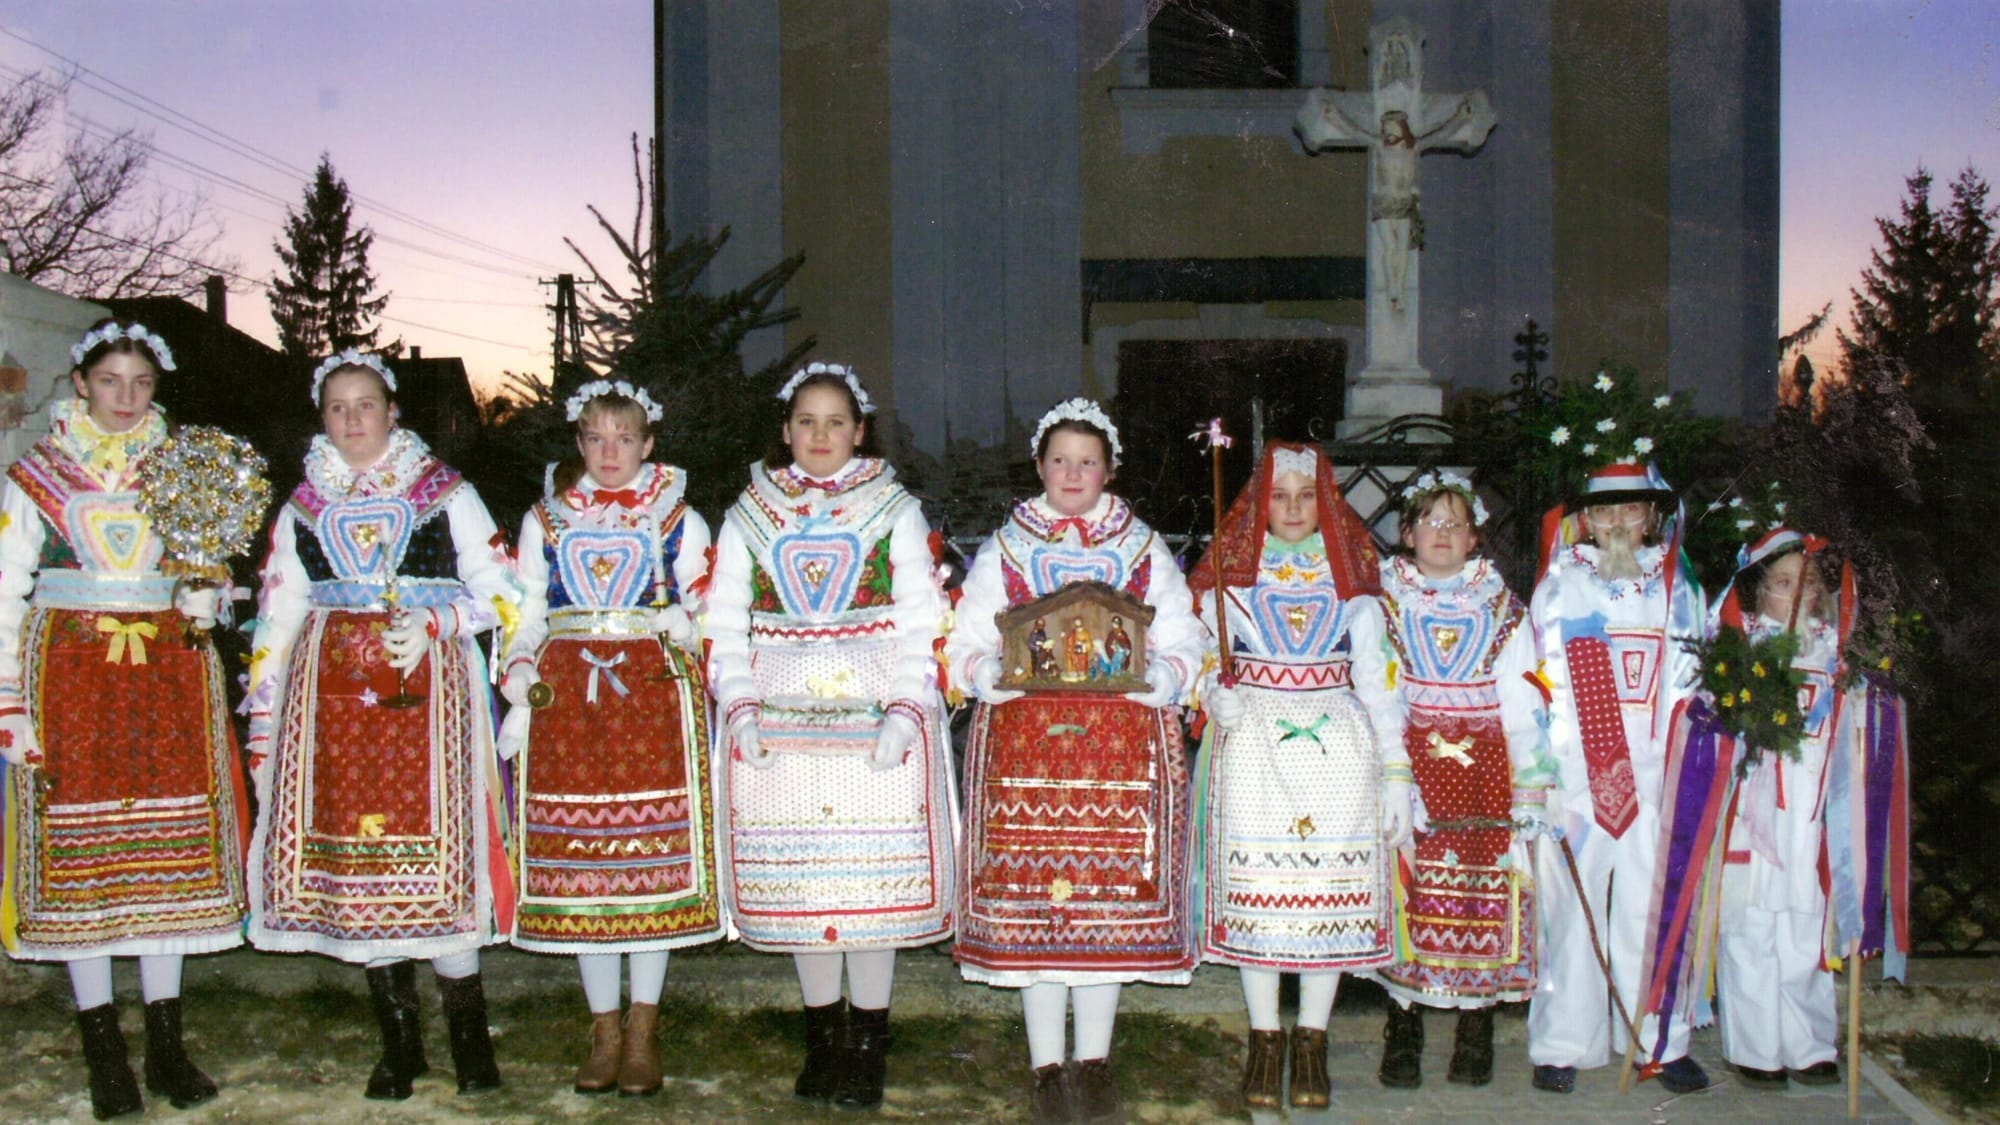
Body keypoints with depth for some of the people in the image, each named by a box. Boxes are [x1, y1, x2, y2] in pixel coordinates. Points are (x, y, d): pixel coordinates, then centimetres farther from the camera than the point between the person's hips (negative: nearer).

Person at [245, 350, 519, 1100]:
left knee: (436, 840, -11)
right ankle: (398, 1039, 8)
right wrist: (263, 716, 11)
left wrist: (433, 624, -10)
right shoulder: (302, 508, 18)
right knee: (349, 843, -2)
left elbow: (499, 589, 6)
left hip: (427, 688, -3)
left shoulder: (444, 493, 9)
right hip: (331, 694, 3)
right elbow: (277, 617, 17)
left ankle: (468, 1031, -1)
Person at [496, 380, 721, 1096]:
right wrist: (519, 689, 2)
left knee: (653, 858, -5)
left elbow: (705, 621, 10)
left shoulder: (680, 521, 12)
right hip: (566, 701, 2)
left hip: (654, 696, -2)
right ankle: (605, 1030, 10)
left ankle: (642, 1033, 4)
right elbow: (525, 619, 14)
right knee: (578, 861, 0)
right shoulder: (545, 521, 16)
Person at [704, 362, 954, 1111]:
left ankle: (869, 1042, 7)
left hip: (876, 716, -2)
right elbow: (725, 623, 10)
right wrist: (739, 706, -4)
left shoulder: (896, 512, 8)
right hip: (781, 716, 2)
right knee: (796, 877, 2)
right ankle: (823, 1036, 15)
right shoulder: (749, 516, 13)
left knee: (876, 873, -5)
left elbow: (921, 622, 1)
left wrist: (905, 711, -11)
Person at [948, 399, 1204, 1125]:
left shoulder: (1146, 552, 13)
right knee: (1029, 895, -2)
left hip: (1123, 744, 0)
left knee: (1113, 895, -1)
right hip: (1023, 743, 0)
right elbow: (964, 651, 6)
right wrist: (1002, 671, -15)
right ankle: (1046, 1065, 10)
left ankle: (1094, 1059, 13)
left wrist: (1147, 674, -14)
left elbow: (1183, 651, 7)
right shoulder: (1003, 552, 12)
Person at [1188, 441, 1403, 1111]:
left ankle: (1311, 1042, 11)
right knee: (1255, 884, -1)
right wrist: (1218, 697, -15)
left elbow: (1375, 679, 6)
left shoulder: (1351, 577, 8)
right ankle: (1264, 1041, 12)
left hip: (1337, 747, 1)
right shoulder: (1231, 573, 7)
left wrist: (1396, 771, 2)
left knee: (1330, 886, 0)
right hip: (1252, 747, 0)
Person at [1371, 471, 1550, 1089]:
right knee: (1407, 886, -6)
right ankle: (1404, 1030, 3)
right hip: (1407, 762, -1)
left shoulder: (1502, 608, 12)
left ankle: (1475, 1028, 7)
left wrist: (1531, 788, 1)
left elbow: (1523, 702, 9)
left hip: (1484, 768, 1)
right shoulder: (1383, 601, 11)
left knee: (1485, 887, -3)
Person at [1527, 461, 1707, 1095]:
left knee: (1653, 906, 3)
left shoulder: (1676, 590, 12)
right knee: (1572, 905, -1)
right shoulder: (1561, 587, 5)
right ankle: (1561, 1045, 7)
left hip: (1653, 775, 2)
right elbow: (1542, 686, 1)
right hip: (1576, 773, -2)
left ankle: (1661, 1041, 12)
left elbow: (1687, 686, 15)